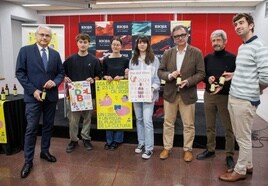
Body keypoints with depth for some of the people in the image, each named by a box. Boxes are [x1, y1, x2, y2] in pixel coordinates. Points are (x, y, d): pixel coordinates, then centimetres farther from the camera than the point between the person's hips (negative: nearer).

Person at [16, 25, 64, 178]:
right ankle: (28, 160, 12)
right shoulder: (25, 51, -2)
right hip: (33, 96, -4)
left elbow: (61, 73, 10)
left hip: (51, 96, 4)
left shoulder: (55, 54, 9)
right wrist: (33, 90, -14)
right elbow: (20, 73, -5)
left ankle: (45, 151, 31)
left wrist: (55, 82, -12)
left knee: (48, 126, 13)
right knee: (31, 128, -1)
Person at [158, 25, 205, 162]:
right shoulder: (167, 53, 4)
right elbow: (160, 72, 4)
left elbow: (201, 73, -5)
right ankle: (167, 148, 27)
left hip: (188, 94, -2)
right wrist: (169, 75, -17)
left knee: (189, 125, 9)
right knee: (168, 123, 12)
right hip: (170, 94, 2)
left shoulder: (196, 53, -3)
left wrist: (188, 81, -21)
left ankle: (187, 149, 26)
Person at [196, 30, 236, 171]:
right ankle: (210, 150, 31)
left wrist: (224, 85, -22)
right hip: (209, 95, 4)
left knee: (229, 127, 4)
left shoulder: (232, 58, -6)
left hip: (225, 96, -4)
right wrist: (208, 79, -9)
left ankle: (229, 156, 18)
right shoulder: (208, 57, 7)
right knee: (210, 126, 15)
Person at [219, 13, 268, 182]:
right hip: (233, 98, 9)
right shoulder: (241, 48, 14)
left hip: (245, 100, -9)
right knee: (241, 137, 18)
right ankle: (248, 166, 33)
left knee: (244, 139, 5)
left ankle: (240, 171, 19)